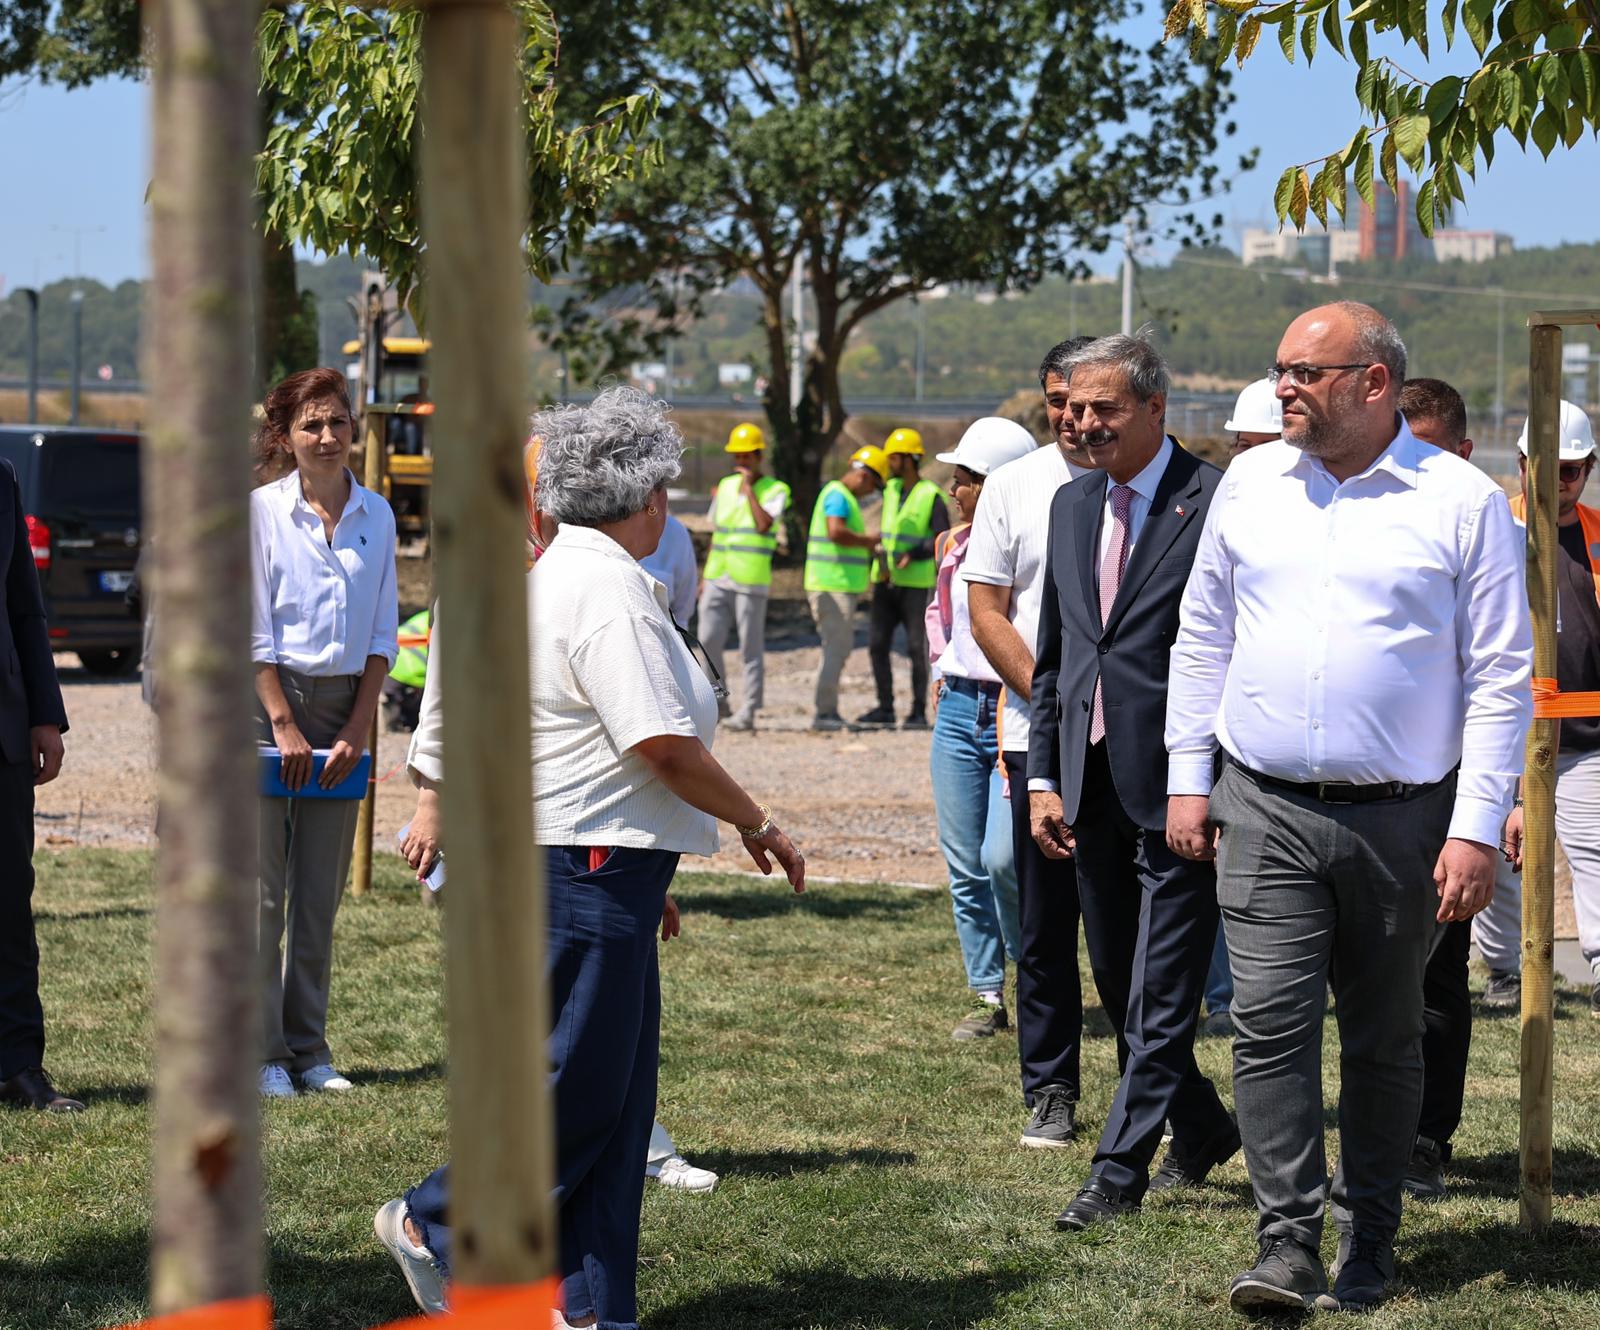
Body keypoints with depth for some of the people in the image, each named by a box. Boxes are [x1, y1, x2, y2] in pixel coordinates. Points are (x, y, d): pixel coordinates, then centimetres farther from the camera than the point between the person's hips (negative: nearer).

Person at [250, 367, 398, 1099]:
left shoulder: (376, 515, 7)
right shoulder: (264, 510, -4)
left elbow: (383, 632, 8)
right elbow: (254, 628, -7)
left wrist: (356, 729, -1)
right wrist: (284, 725, -11)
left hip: (345, 704, 4)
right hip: (268, 699, -4)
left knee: (321, 890, 7)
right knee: (264, 886, -4)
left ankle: (308, 1048, 14)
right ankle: (261, 1053, 1)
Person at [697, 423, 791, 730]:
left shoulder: (775, 490, -1)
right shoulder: (726, 486, 15)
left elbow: (764, 525, -20)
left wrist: (749, 488, -13)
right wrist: (705, 577, 17)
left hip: (751, 581, -5)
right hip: (717, 578, 5)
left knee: (751, 647, -2)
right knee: (708, 640, -1)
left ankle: (748, 712, 2)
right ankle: (718, 702, 14)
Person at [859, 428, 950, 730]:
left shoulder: (931, 496, -9)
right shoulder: (891, 489, 11)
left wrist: (913, 555, -25)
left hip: (915, 584, -6)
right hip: (885, 581, 6)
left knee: (917, 648, -5)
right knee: (878, 645, 1)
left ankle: (919, 711, 2)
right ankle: (885, 709, 6)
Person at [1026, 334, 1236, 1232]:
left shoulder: (1217, 503, -9)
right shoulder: (1073, 504, 13)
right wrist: (1043, 776, 10)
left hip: (1179, 785, -7)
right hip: (1091, 782, 7)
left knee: (1163, 991, -3)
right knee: (1120, 985, 15)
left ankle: (1120, 1170, 3)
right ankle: (1204, 1130, 32)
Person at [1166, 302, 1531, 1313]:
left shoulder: (1463, 501, -3)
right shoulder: (1250, 482, 8)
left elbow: (1501, 677, -3)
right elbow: (1202, 638, 15)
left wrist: (1478, 828, -9)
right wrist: (1188, 776, 9)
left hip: (1404, 820, -2)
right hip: (1266, 811, 2)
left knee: (1386, 1038, 9)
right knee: (1271, 1022, -8)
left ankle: (1370, 1246, 20)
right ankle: (1288, 1245, -4)